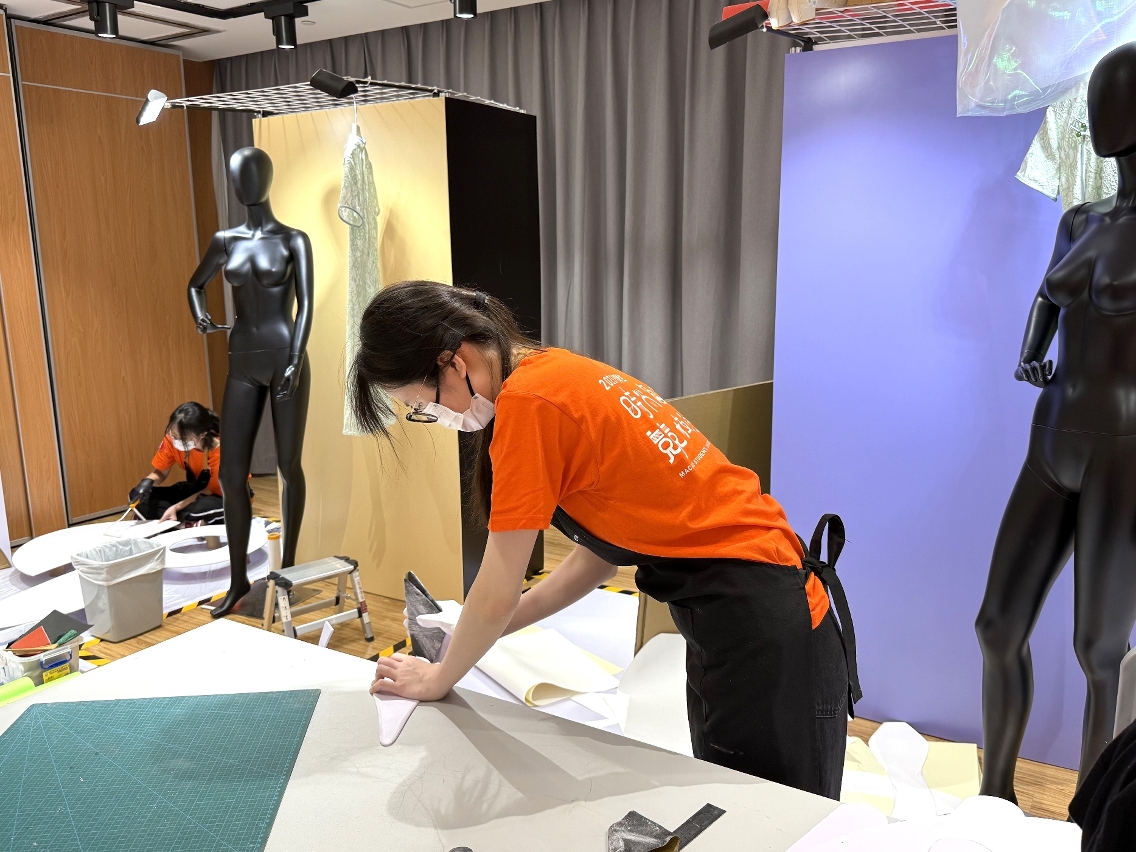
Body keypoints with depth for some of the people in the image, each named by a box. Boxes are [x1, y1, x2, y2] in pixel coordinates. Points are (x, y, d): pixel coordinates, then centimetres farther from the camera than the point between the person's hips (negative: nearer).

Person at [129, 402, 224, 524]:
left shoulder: (220, 452, -29)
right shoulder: (171, 440, -17)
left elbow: (211, 490, -16)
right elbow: (160, 473, -2)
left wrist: (176, 507, -25)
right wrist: (147, 482, -25)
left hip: (222, 496, -6)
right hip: (195, 489, 6)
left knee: (204, 508, -39)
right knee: (143, 499, -13)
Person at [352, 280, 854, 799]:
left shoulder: (527, 402, -19)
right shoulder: (557, 373, 8)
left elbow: (497, 594, -12)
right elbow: (602, 550, 12)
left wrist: (440, 678, 7)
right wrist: (486, 631, 12)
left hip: (758, 625, -9)